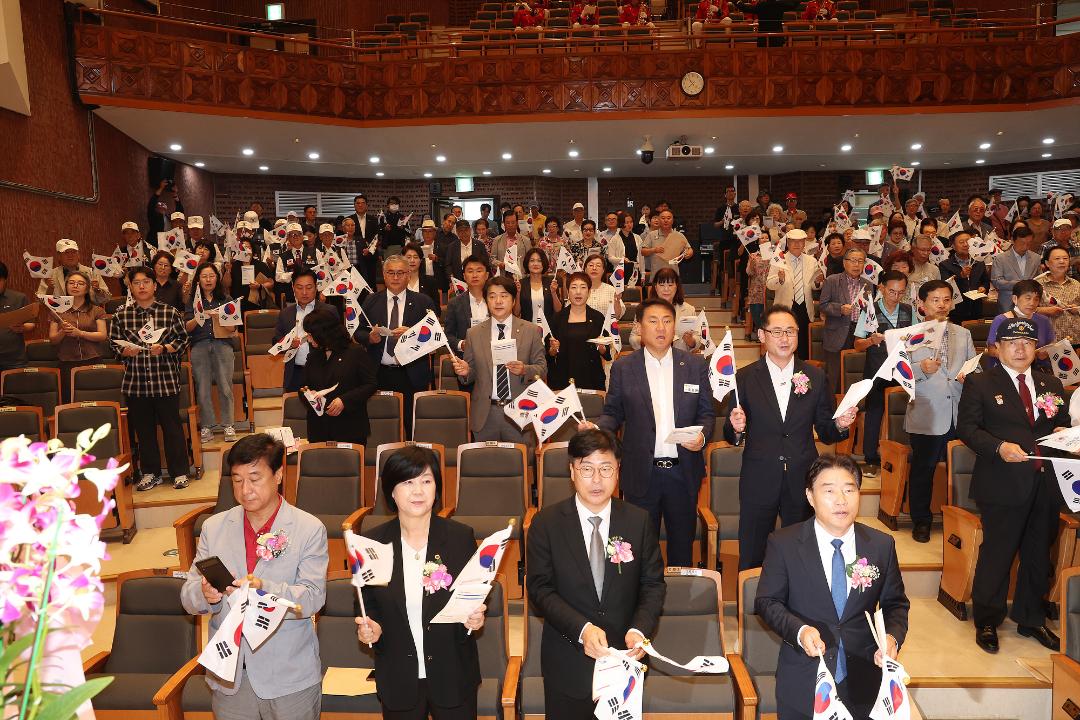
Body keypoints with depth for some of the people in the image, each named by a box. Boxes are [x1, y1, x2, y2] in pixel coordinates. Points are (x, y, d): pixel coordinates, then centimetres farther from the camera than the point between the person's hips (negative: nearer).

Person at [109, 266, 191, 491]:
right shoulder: (121, 315, 5)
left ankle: (179, 472, 14)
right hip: (135, 382, 2)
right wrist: (125, 351, -10)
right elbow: (114, 343, 10)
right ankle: (151, 473, 23)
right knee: (143, 429, 11)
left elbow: (183, 341, 2)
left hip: (166, 380, -2)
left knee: (172, 426, 3)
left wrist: (164, 349, -15)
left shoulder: (170, 312, 0)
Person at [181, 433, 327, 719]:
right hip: (228, 680, 3)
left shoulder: (310, 529, -7)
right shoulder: (213, 527, 4)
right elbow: (188, 596, 3)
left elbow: (312, 597, -14)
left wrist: (264, 590, -31)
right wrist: (205, 594, -20)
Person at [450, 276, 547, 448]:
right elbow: (471, 376, 10)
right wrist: (465, 371, -11)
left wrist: (525, 370, -17)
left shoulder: (532, 331, 4)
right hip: (485, 414, 1)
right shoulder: (474, 333, 8)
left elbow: (542, 368, 2)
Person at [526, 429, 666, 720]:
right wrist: (582, 629, -23)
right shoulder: (546, 522, -9)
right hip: (567, 663, -1)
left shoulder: (640, 521, -4)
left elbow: (653, 584, -1)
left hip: (625, 655, 2)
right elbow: (540, 588, -11)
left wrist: (640, 629, -18)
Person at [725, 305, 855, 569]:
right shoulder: (745, 378, -2)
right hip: (759, 484, -1)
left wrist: (840, 425, -14)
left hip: (802, 482, 2)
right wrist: (736, 428, -22)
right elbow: (732, 435, 0)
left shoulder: (816, 378, 3)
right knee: (752, 561, 10)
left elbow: (825, 433, 7)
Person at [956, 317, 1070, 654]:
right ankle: (986, 622, 18)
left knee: (1038, 554, 15)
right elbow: (967, 427, -8)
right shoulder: (980, 383, -2)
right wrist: (999, 447, -23)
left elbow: (1063, 423, 21)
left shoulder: (1051, 384, 14)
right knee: (997, 553, 2)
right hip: (1004, 484, -5)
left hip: (1046, 484, 5)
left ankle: (1031, 619, 33)